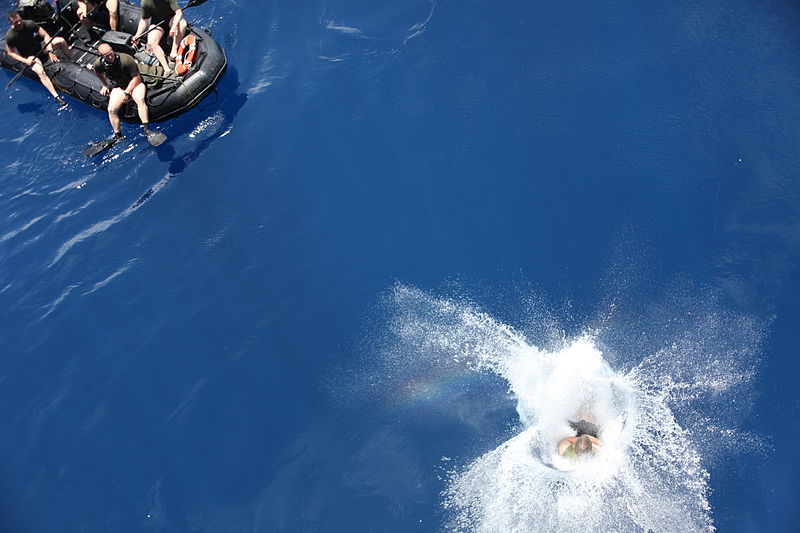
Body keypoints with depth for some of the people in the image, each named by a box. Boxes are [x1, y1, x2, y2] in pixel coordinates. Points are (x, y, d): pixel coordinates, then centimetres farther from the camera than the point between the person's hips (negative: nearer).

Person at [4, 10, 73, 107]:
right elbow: (10, 52, -9)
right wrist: (25, 61, -22)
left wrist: (50, 50, -22)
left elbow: (45, 35, -9)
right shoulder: (10, 36, -19)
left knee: (61, 40, -14)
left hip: (40, 46, 4)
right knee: (40, 72, -33)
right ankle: (57, 97, -42)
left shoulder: (29, 24, -13)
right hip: (30, 57, -4)